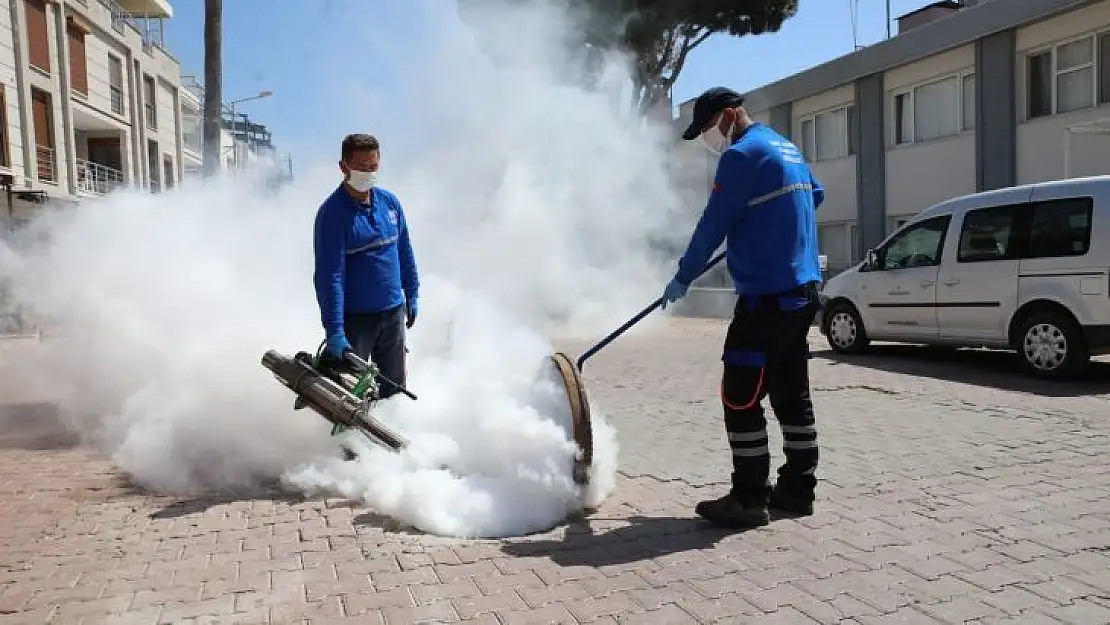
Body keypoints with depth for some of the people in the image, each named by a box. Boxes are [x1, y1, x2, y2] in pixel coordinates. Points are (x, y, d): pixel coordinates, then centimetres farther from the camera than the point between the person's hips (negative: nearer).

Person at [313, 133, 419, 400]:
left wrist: (412, 295, 15)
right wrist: (334, 331, -25)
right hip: (355, 316, -5)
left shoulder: (390, 201, 3)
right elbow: (329, 275, -20)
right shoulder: (332, 212, -15)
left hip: (394, 312, 6)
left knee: (394, 387, 17)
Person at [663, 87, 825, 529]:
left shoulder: (742, 154, -11)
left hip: (767, 295, -10)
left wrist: (683, 278, 0)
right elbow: (815, 196, 36)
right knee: (792, 394, 13)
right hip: (802, 291, 10)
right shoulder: (787, 149, 18)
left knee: (741, 398, -4)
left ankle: (750, 499, 1)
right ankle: (797, 488, 21)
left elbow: (713, 225, -11)